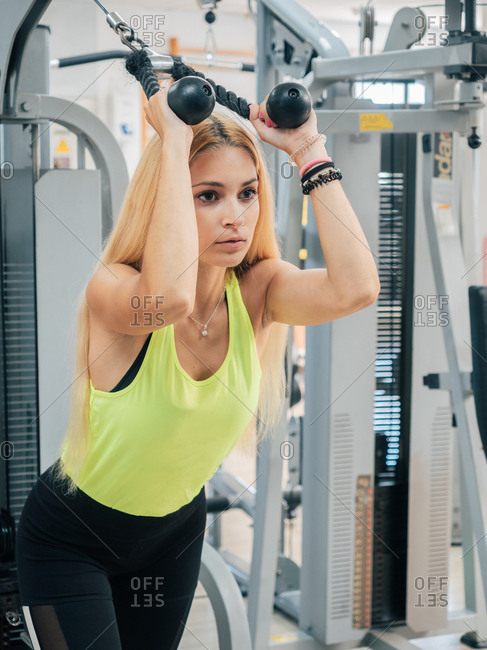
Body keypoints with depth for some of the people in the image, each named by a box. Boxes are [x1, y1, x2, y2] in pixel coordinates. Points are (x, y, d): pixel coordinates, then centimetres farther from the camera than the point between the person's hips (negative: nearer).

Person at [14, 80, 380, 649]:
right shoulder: (111, 291, -29)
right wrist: (174, 141, -46)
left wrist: (310, 152, -33)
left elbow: (355, 288, -36)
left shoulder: (255, 291, -16)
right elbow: (169, 296, -54)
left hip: (175, 530, 5)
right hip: (69, 537, -4)